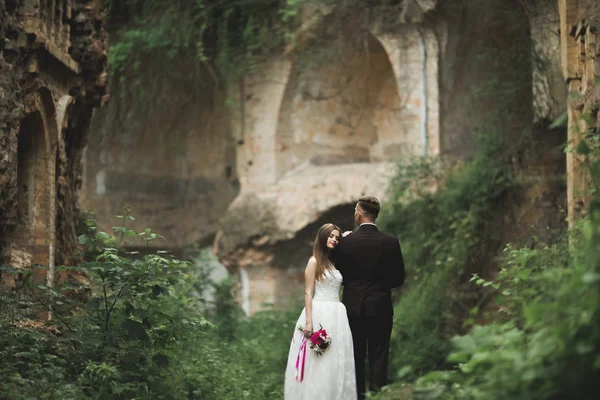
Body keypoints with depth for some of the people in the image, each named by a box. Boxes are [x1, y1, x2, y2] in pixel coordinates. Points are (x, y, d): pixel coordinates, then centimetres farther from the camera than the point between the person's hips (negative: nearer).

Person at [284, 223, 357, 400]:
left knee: (335, 363, 6)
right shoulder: (314, 261, -2)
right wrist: (309, 321, -18)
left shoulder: (335, 263, 17)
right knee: (317, 364, -5)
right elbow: (308, 293, -8)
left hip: (337, 315, 7)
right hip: (319, 314, -6)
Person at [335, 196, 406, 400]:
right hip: (380, 307, 0)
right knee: (378, 358, 3)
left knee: (356, 357, 9)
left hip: (353, 306, 0)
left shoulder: (346, 242, -7)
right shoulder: (391, 242, -6)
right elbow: (398, 278, 1)